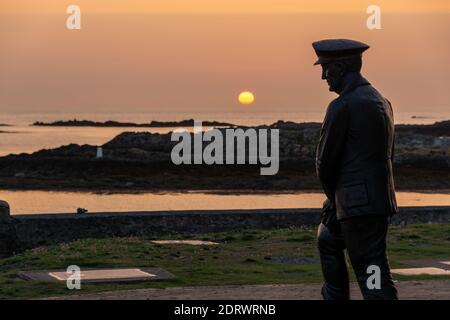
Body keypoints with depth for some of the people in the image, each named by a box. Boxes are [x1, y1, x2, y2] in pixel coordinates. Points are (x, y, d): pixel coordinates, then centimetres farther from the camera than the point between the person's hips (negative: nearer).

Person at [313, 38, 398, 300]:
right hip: (381, 199, 9)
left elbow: (325, 162, -9)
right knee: (328, 240, 30)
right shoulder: (382, 102, 13)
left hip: (359, 205, -9)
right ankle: (335, 297, 39)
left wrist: (333, 194, 11)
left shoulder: (342, 106, -14)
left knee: (372, 275, -10)